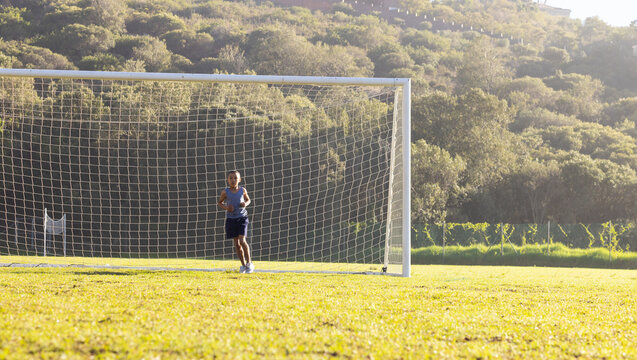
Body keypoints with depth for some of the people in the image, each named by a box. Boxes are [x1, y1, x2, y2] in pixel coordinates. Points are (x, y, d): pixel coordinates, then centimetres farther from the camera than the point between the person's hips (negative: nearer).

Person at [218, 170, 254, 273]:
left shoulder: (242, 190, -2)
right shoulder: (225, 192, -5)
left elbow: (248, 200, 14)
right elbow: (219, 202, 9)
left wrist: (245, 204, -9)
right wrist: (226, 207, -11)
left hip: (242, 218, -1)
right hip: (231, 218, 1)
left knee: (242, 240, -14)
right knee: (236, 243, 5)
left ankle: (249, 262, -1)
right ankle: (243, 265, 17)